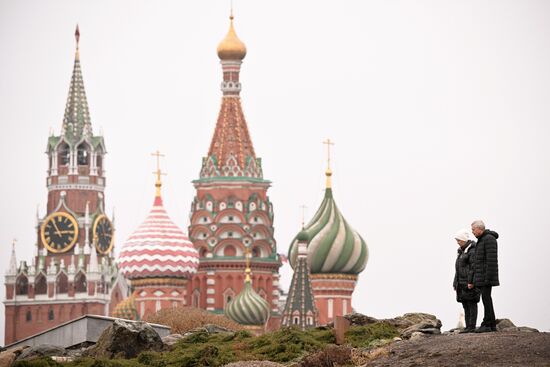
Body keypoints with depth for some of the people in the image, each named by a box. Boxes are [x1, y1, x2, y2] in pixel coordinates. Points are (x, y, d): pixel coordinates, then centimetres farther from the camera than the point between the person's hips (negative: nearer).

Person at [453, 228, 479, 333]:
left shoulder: (472, 251, -11)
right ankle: (468, 327, 8)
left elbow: (474, 267, -18)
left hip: (470, 282, -9)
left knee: (471, 304, -7)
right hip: (462, 283, 9)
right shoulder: (462, 251, 18)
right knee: (465, 305, 7)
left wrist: (471, 282, -23)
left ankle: (472, 327, -8)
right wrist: (456, 283, 18)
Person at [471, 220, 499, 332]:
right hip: (481, 277, 10)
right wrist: (477, 278, 21)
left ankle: (487, 324, -11)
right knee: (486, 299, 8)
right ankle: (492, 325, 10)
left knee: (486, 298, -11)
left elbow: (492, 260, -20)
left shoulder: (489, 239, -13)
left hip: (487, 275, -10)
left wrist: (488, 278, -23)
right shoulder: (482, 240, 18)